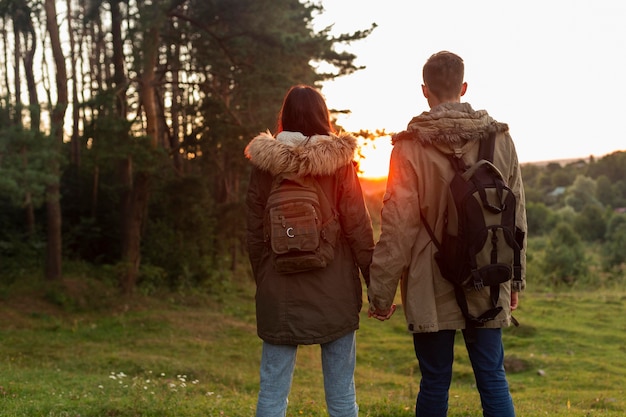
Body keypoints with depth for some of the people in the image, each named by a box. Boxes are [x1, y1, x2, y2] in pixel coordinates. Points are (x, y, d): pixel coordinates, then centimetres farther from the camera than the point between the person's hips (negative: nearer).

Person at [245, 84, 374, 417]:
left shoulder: (263, 165, 0)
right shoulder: (339, 162, -4)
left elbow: (254, 235, 3)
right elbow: (359, 230, -6)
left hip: (279, 294, 1)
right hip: (335, 294, -1)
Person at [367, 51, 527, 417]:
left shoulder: (411, 146, -9)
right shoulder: (500, 139, 2)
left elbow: (398, 226, -10)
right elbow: (517, 215, 8)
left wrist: (381, 291, -2)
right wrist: (516, 279, 17)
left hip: (431, 287, -3)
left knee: (435, 382, 7)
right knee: (493, 378, 9)